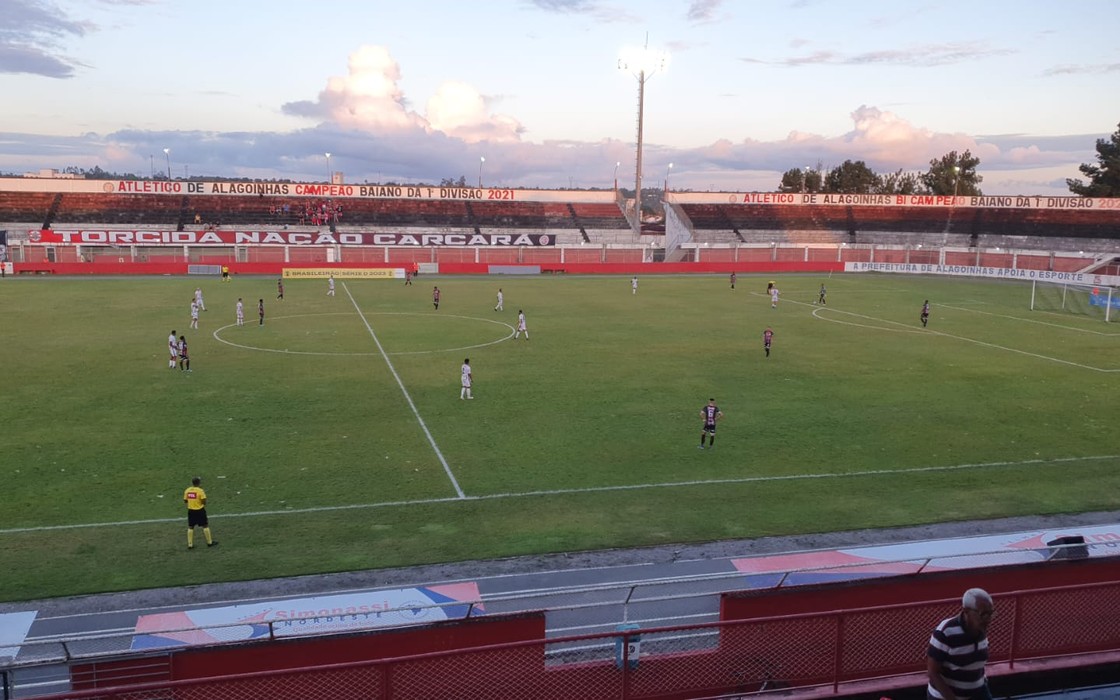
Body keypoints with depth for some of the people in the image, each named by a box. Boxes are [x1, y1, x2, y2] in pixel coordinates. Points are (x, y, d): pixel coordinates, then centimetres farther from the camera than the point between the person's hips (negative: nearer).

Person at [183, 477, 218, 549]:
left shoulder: (187, 490, -1)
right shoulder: (200, 491, -16)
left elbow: (185, 501, 7)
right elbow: (204, 501, -16)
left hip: (191, 511, 4)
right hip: (200, 510, -4)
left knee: (190, 527, 12)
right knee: (205, 526, 8)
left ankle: (190, 544, 12)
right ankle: (209, 542, 16)